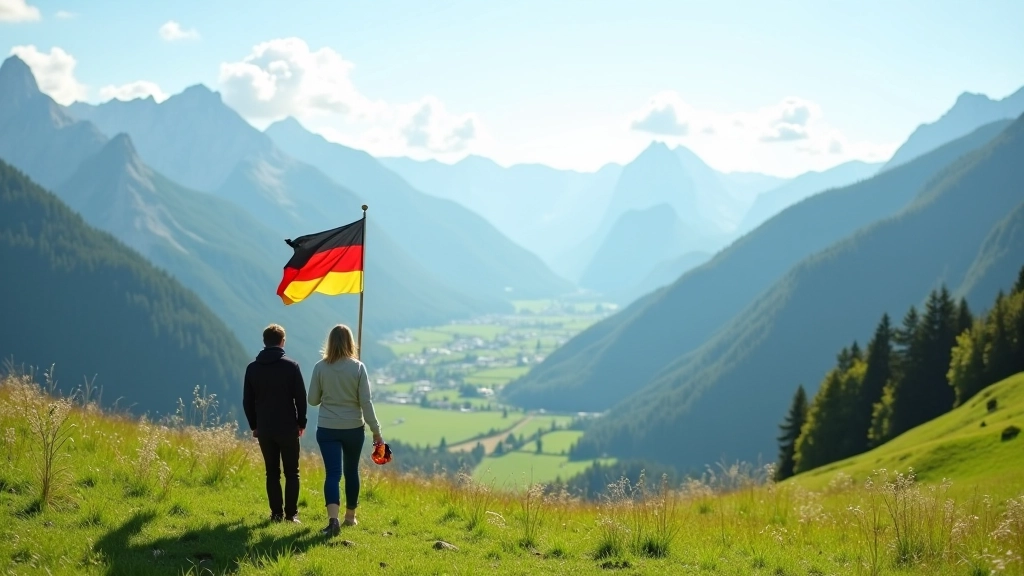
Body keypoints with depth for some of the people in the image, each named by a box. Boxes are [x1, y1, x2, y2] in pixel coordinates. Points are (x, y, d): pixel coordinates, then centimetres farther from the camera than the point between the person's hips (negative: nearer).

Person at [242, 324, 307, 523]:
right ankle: (291, 513, 1)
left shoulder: (253, 368, 2)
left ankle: (277, 513, 6)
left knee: (272, 472, 9)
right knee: (291, 473, 5)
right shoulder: (291, 366, -7)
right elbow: (301, 397, -6)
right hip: (288, 428, -2)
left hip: (264, 429, 3)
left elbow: (247, 401, 5)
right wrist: (301, 422, 6)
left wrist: (254, 425, 14)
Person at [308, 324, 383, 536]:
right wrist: (376, 431, -2)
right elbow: (366, 402, -8)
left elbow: (313, 400, 0)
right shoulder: (358, 368, -9)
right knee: (351, 471, 17)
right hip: (354, 429, 1)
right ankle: (350, 516, 30)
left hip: (327, 429, -1)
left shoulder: (321, 367, -7)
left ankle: (333, 519, -23)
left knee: (333, 473, -4)